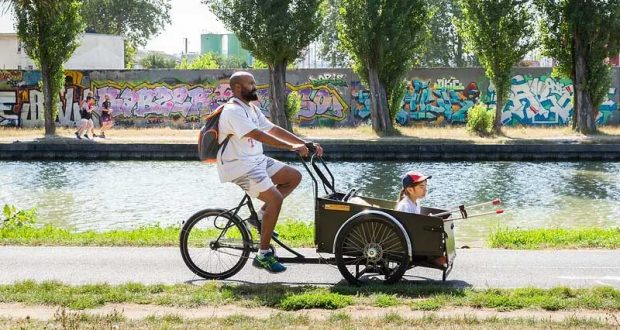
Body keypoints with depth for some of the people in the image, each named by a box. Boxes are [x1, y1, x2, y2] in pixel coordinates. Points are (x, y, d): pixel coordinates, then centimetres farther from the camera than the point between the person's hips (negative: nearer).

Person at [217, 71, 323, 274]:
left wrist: (306, 144, 2)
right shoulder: (233, 111, -18)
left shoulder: (251, 109, 14)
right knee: (275, 198, -22)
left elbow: (273, 129, 11)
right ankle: (263, 255, -15)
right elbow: (259, 135, -28)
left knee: (294, 177, 5)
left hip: (257, 160, 10)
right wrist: (292, 147, -31)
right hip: (240, 167, -10)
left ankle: (263, 214, 10)